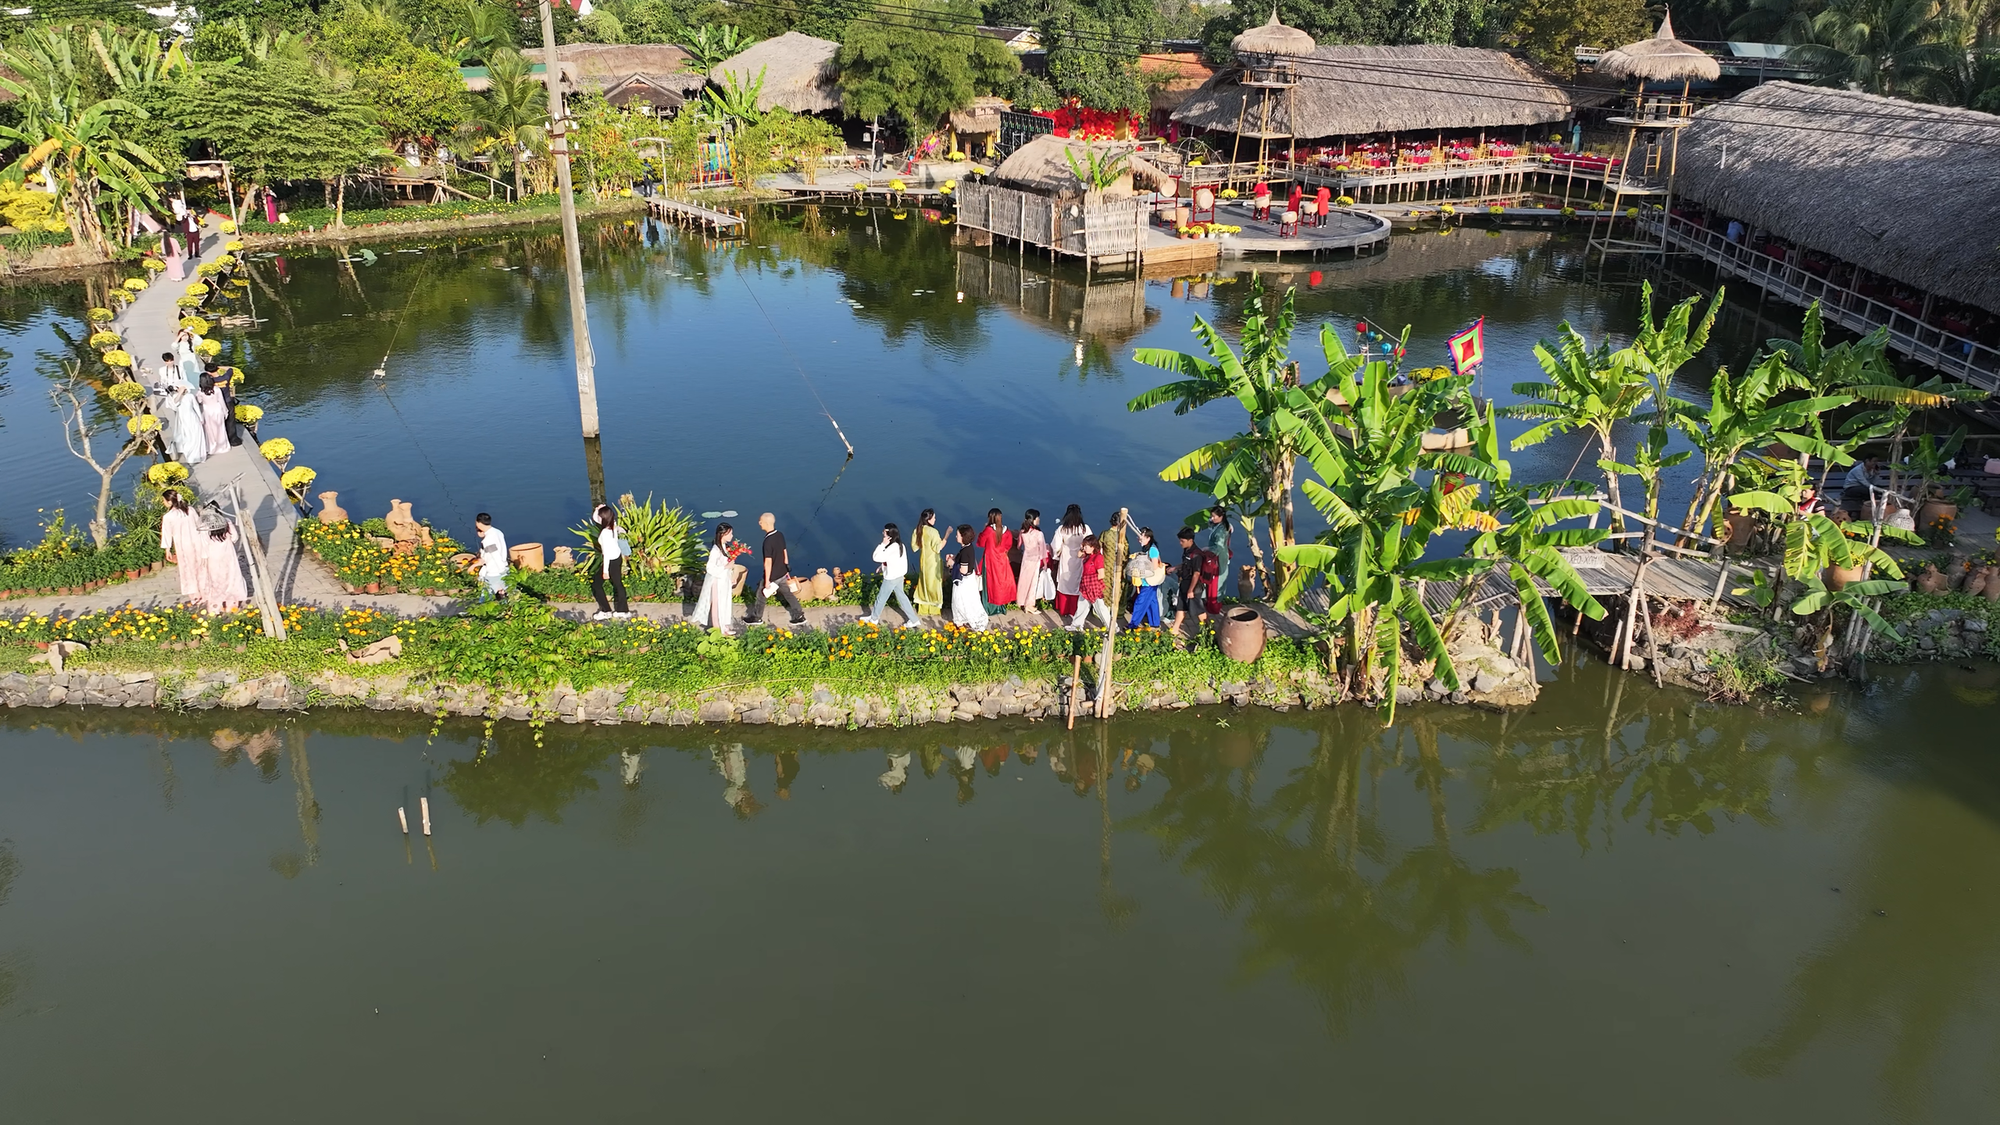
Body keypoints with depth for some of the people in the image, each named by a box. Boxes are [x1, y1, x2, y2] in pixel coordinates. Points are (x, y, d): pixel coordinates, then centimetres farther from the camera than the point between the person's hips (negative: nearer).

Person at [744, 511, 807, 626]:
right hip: (782, 573, 7)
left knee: (760, 595, 13)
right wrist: (786, 570, 19)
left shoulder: (768, 541, -27)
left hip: (772, 575, -7)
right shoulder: (780, 535, -3)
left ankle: (756, 617, 29)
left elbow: (768, 562, -24)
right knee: (787, 593, 19)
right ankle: (800, 616, 23)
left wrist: (767, 580, -18)